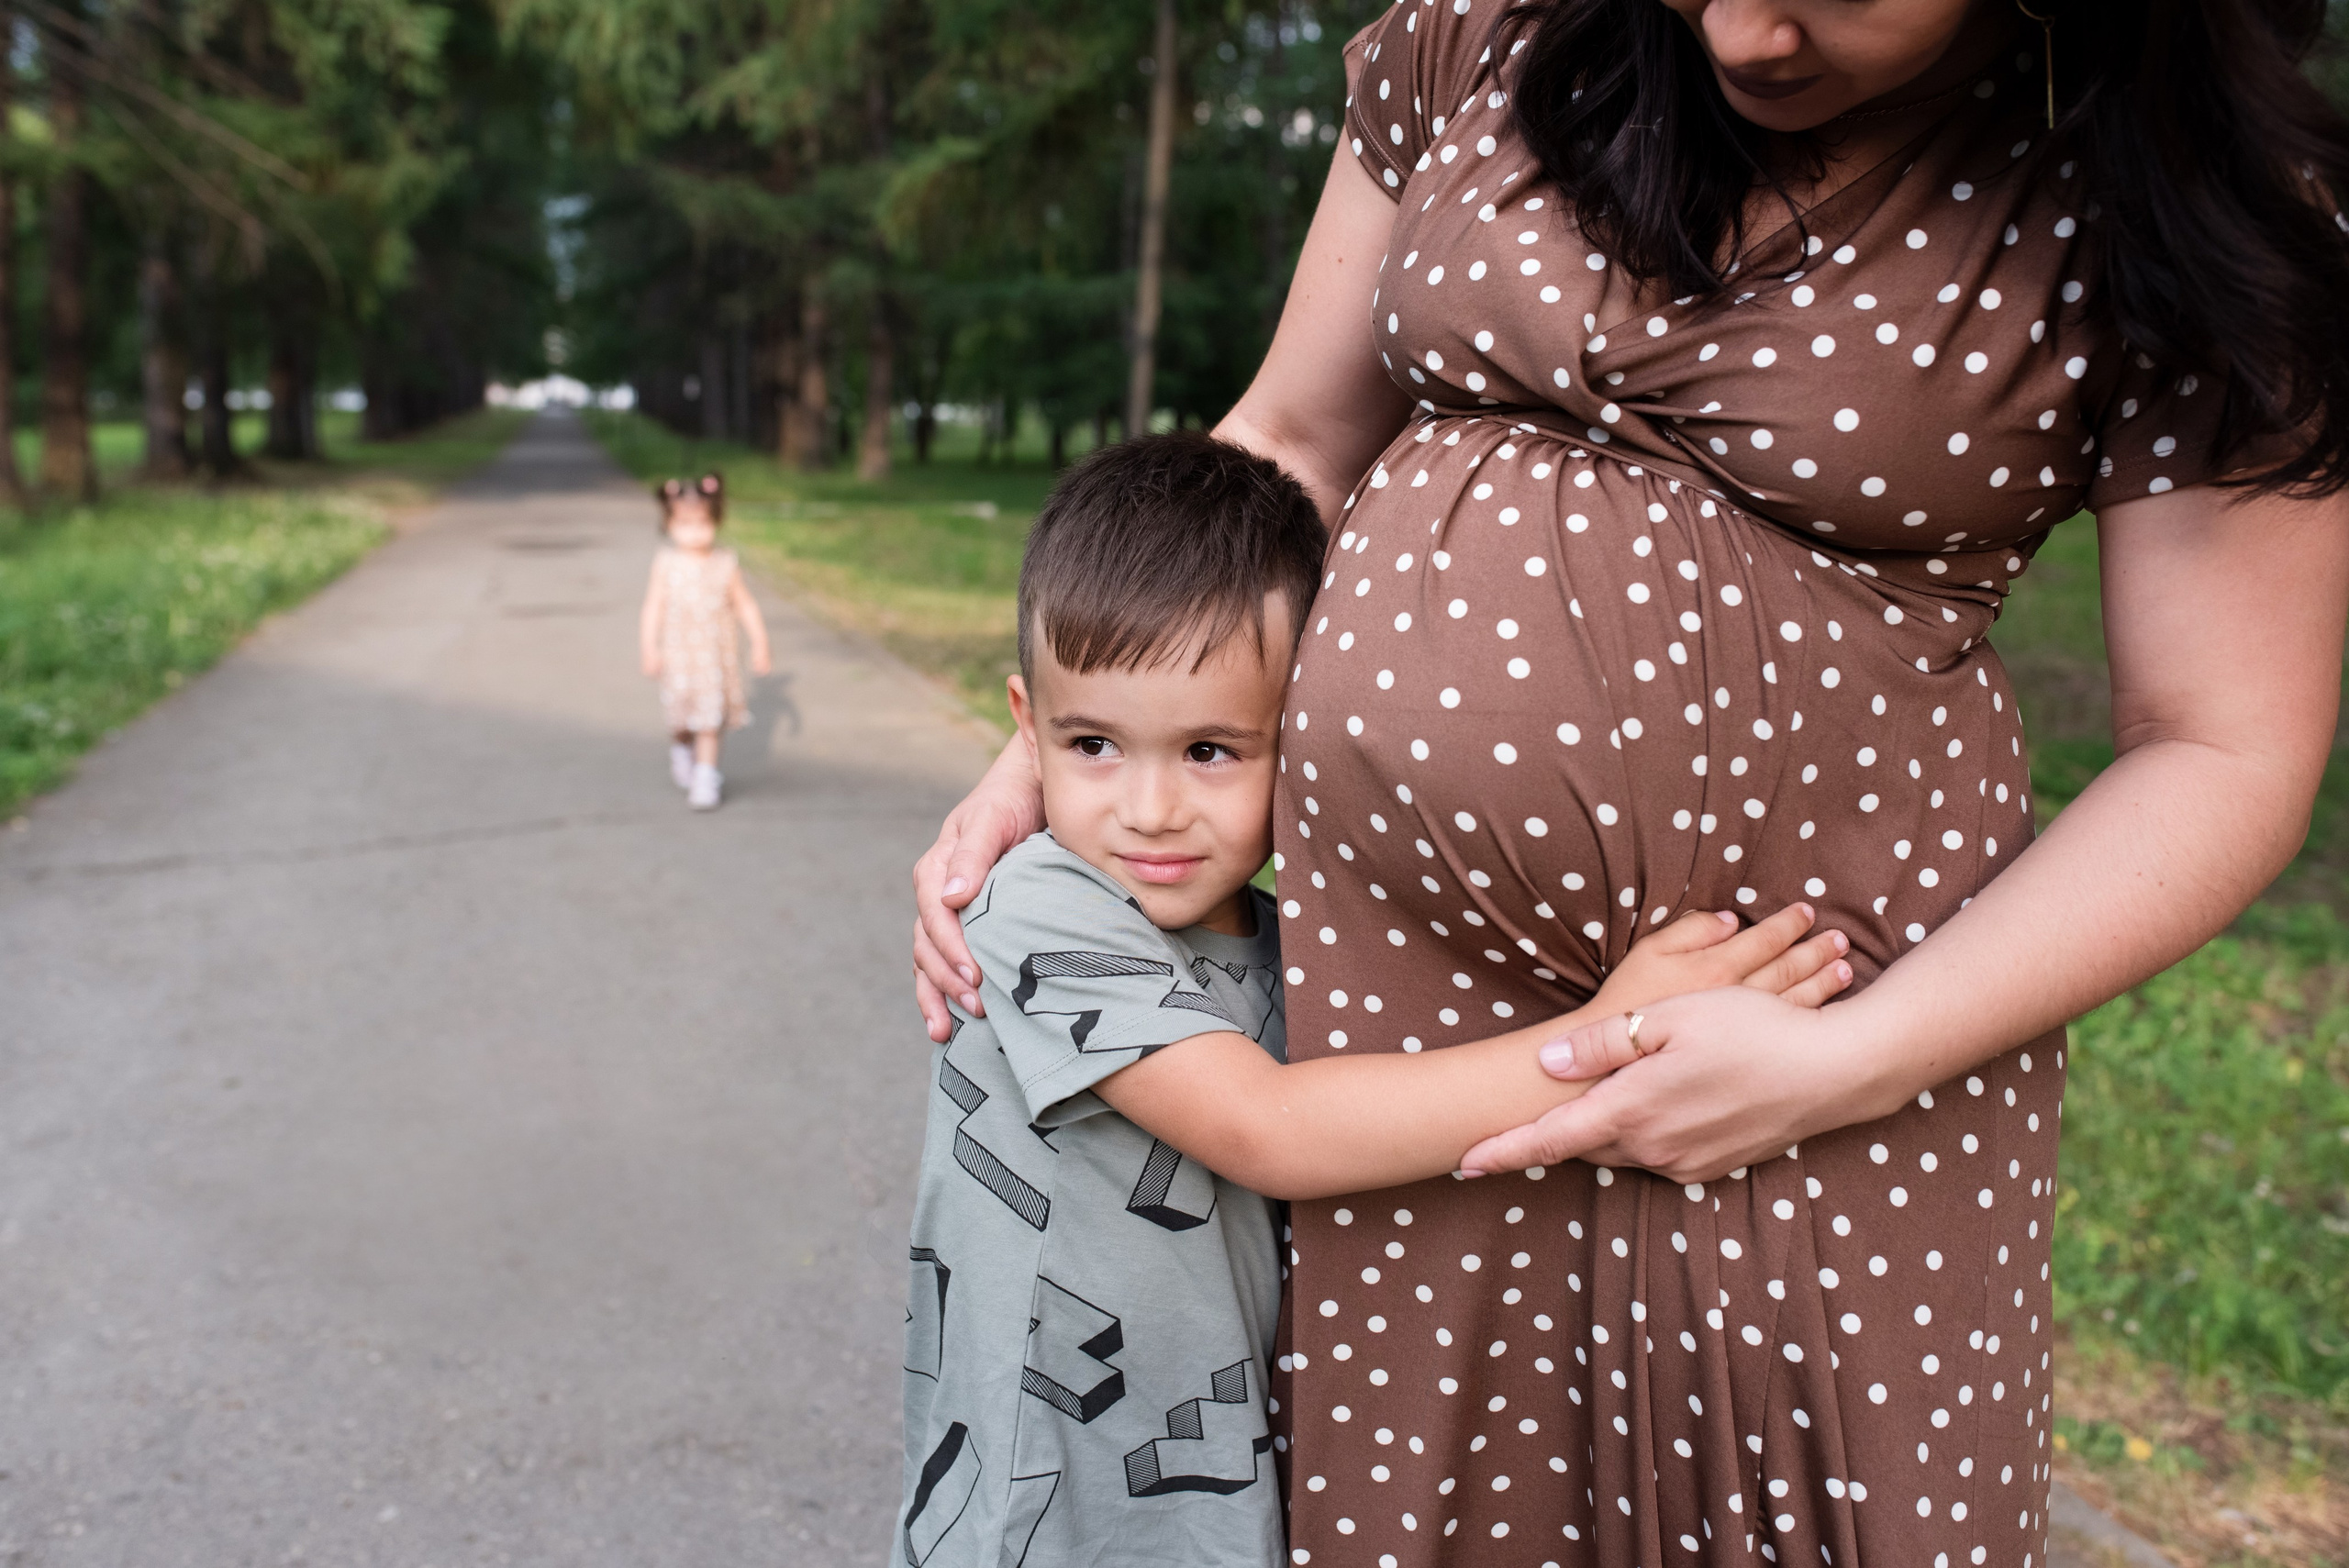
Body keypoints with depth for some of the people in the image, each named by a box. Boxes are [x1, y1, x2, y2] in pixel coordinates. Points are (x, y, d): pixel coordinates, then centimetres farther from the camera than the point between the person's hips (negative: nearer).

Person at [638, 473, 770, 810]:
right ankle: (682, 752, 43)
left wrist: (760, 644, -1)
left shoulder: (726, 565, -3)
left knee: (711, 718, -4)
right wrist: (649, 648, -8)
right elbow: (653, 607, -3)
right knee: (681, 719, 12)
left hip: (716, 654, -1)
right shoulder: (666, 565, -4)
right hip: (678, 654, 1)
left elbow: (746, 606, 3)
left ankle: (705, 776, 3)